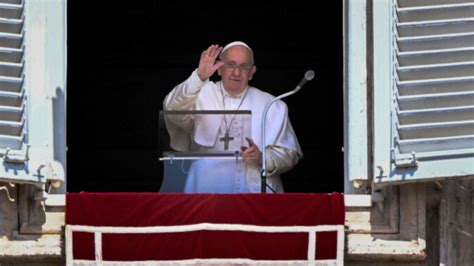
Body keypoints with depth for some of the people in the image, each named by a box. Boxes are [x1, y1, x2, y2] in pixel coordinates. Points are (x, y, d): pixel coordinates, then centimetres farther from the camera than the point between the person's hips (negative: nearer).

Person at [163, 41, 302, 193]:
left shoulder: (273, 107, 13)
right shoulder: (201, 96, 8)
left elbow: (290, 154, 11)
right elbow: (172, 108, -13)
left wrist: (262, 157, -9)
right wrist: (199, 77, -27)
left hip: (256, 192, 1)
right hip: (206, 191, -1)